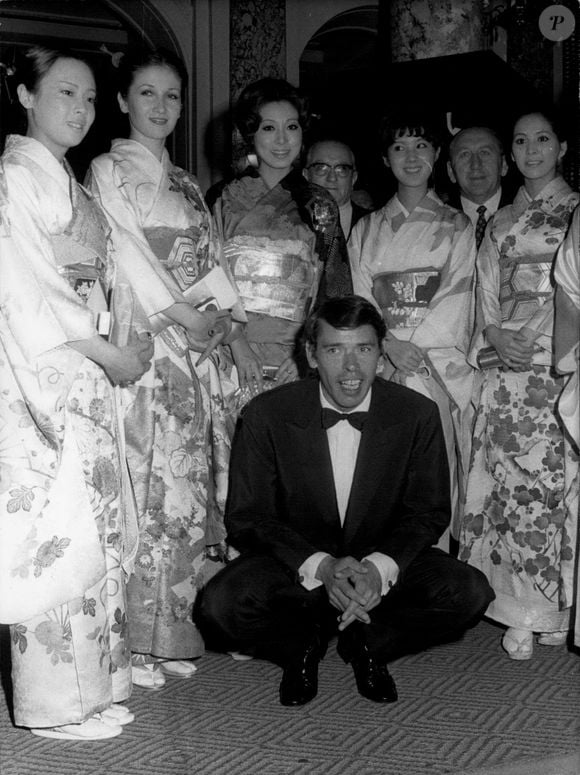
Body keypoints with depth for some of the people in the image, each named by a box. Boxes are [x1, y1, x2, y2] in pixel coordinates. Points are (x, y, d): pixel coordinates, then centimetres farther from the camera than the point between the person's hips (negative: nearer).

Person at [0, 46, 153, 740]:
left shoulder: (65, 178, 19)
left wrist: (110, 351, 5)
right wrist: (107, 352, -12)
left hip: (80, 373, 9)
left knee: (91, 524, 10)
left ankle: (89, 686, 20)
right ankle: (57, 704, 7)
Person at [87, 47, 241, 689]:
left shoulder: (186, 184, 22)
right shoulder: (108, 171, 3)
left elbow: (211, 262, 18)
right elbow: (126, 253, -7)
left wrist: (224, 314, 0)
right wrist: (181, 312, -11)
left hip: (204, 347, 6)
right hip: (147, 345, -6)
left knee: (197, 483, 4)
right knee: (148, 485, -9)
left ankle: (181, 629, 12)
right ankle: (138, 641, -2)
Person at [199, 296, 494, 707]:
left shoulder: (418, 414, -10)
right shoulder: (266, 415, -13)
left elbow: (429, 512, -2)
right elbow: (247, 516, -9)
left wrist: (379, 567, -23)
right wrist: (321, 567, -25)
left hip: (385, 561, 1)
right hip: (296, 563, -1)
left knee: (469, 594, -24)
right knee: (221, 604, -28)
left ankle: (368, 640, 4)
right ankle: (302, 643, 6)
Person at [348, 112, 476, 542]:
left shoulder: (457, 226, 11)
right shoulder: (367, 230, 17)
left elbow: (458, 297, 0)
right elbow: (360, 300, 8)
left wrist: (414, 346, -12)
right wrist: (391, 344, -10)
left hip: (439, 364, -1)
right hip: (381, 361, 2)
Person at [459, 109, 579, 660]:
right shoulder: (500, 223, 20)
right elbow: (485, 297, 15)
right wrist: (495, 339, -4)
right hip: (506, 367, 3)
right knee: (510, 483, -3)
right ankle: (517, 612, 3)